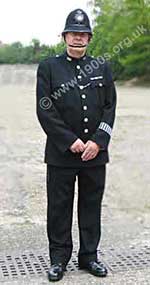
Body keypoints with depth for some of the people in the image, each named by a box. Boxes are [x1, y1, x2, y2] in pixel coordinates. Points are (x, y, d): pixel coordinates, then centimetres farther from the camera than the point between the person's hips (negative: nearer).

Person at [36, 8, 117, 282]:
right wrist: (71, 142, -13)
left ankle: (89, 256, 25)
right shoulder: (48, 67, 2)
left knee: (91, 205, 11)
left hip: (95, 152, 3)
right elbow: (45, 110, -6)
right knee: (59, 207, 5)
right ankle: (59, 259, 20)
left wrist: (97, 141, -9)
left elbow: (110, 107, 5)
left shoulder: (102, 67, 10)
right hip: (60, 154, -2)